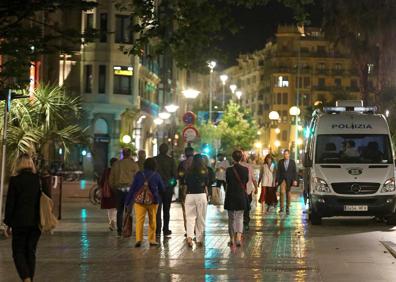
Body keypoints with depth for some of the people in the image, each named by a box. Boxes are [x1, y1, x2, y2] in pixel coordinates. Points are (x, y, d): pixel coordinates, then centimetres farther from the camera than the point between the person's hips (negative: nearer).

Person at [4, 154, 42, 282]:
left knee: (18, 252, 3)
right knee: (31, 252, 14)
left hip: (20, 222, -3)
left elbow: (10, 203, -6)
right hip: (35, 222, 4)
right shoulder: (39, 179, 2)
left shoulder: (15, 180, -8)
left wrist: (8, 223, 2)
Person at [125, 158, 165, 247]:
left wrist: (128, 201, 6)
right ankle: (152, 239, 15)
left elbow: (132, 188, 0)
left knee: (139, 220, -4)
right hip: (153, 201, 0)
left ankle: (139, 239, -17)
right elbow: (162, 188, 7)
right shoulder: (156, 175, -2)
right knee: (152, 220, 13)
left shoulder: (139, 175, -1)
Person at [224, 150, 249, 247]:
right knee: (240, 217, 9)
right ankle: (238, 238, -9)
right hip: (242, 196, 1)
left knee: (231, 218, 12)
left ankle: (232, 239, 18)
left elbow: (227, 181, 1)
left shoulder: (229, 170, -12)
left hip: (231, 196, -1)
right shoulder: (245, 169, -6)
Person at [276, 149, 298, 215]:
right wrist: (277, 181, -2)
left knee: (288, 194, 6)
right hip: (282, 179, 0)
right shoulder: (280, 162, 4)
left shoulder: (292, 162, 2)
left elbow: (295, 172, 1)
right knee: (282, 192, -18)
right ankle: (282, 207, -14)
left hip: (289, 180, 1)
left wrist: (295, 180, -9)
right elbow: (278, 172, 4)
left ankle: (287, 208, 16)